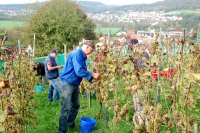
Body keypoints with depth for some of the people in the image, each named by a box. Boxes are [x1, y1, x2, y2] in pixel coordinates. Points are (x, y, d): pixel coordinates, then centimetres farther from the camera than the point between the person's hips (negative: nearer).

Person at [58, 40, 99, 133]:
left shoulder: (82, 56, 10)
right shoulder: (76, 54, -20)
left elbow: (83, 70, 13)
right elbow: (79, 71, -27)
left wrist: (92, 76, 0)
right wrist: (92, 75, -19)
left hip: (75, 84, 10)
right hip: (68, 83, -10)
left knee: (76, 106, 17)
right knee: (66, 108, -8)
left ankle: (70, 124, 34)